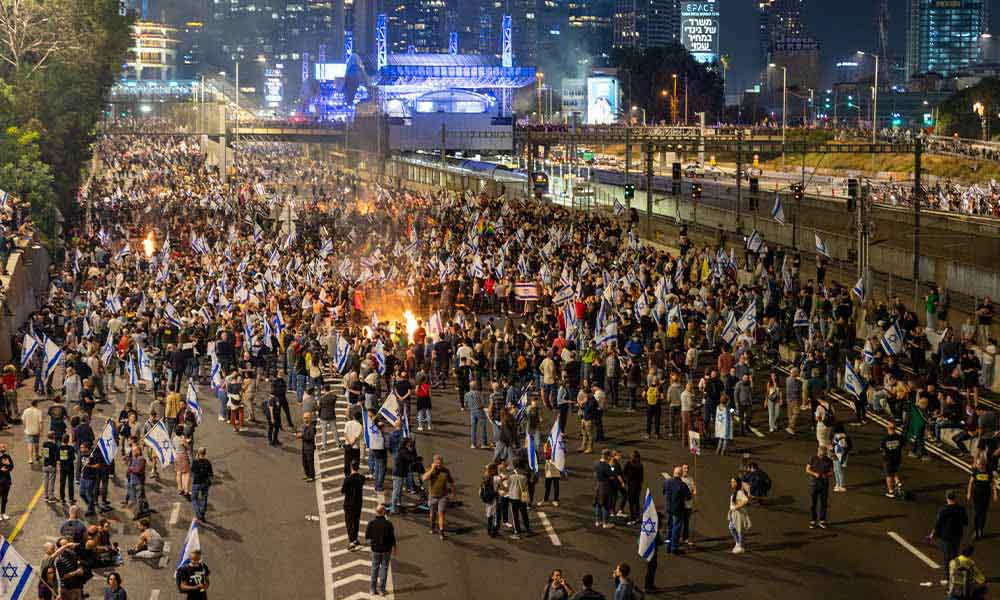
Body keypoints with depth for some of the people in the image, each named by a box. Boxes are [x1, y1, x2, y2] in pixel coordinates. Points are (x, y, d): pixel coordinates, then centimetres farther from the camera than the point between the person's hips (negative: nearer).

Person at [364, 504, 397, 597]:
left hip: (375, 549, 1)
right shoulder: (388, 524, -18)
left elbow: (367, 537, -5)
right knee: (384, 568, 10)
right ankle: (381, 589, 12)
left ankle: (373, 589, 15)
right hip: (386, 549, -1)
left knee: (374, 568, 14)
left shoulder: (371, 523, -14)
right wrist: (394, 547, 7)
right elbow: (392, 538, -10)